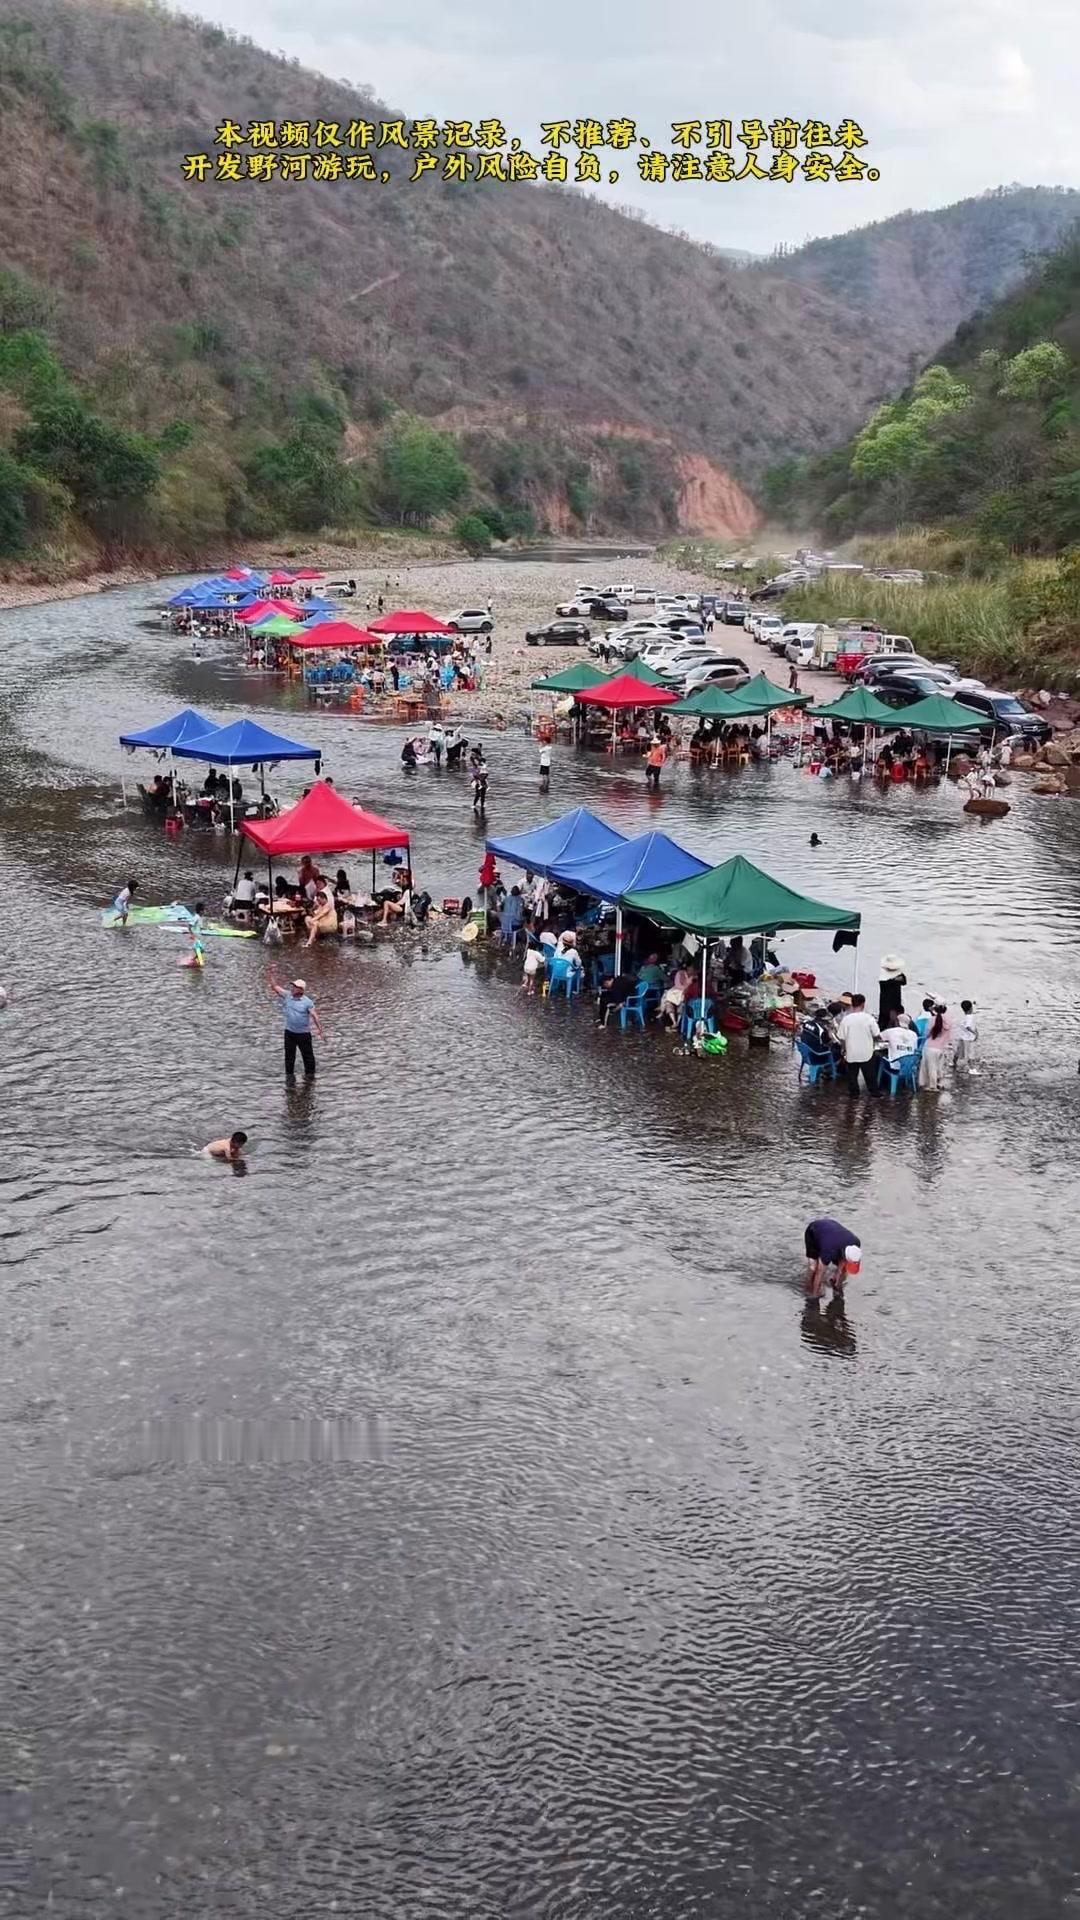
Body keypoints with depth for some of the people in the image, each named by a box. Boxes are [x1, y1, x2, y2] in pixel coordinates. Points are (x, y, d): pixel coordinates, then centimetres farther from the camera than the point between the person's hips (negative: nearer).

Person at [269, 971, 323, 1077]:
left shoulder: (307, 1002, -12)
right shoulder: (287, 996, -1)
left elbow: (314, 1016, -13)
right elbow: (275, 986, 2)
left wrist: (320, 1030, -17)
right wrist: (272, 973, -7)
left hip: (304, 1033, -4)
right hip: (289, 1032, 4)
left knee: (307, 1055, 7)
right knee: (289, 1055, 10)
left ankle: (310, 1074, 20)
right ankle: (289, 1074, 20)